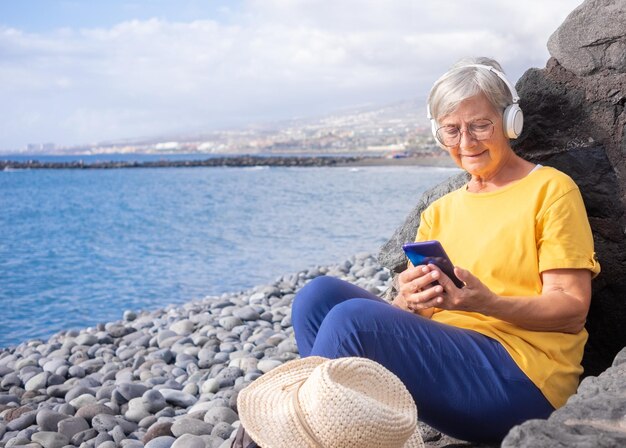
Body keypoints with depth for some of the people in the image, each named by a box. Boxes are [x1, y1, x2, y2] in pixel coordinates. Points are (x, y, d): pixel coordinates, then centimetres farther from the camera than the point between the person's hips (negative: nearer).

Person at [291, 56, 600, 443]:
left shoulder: (550, 190, 3)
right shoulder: (440, 212, 20)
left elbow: (573, 310, -4)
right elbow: (414, 304, 13)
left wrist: (487, 303, -21)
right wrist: (410, 299, -12)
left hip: (523, 375, -6)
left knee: (351, 318, -27)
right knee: (320, 294, -16)